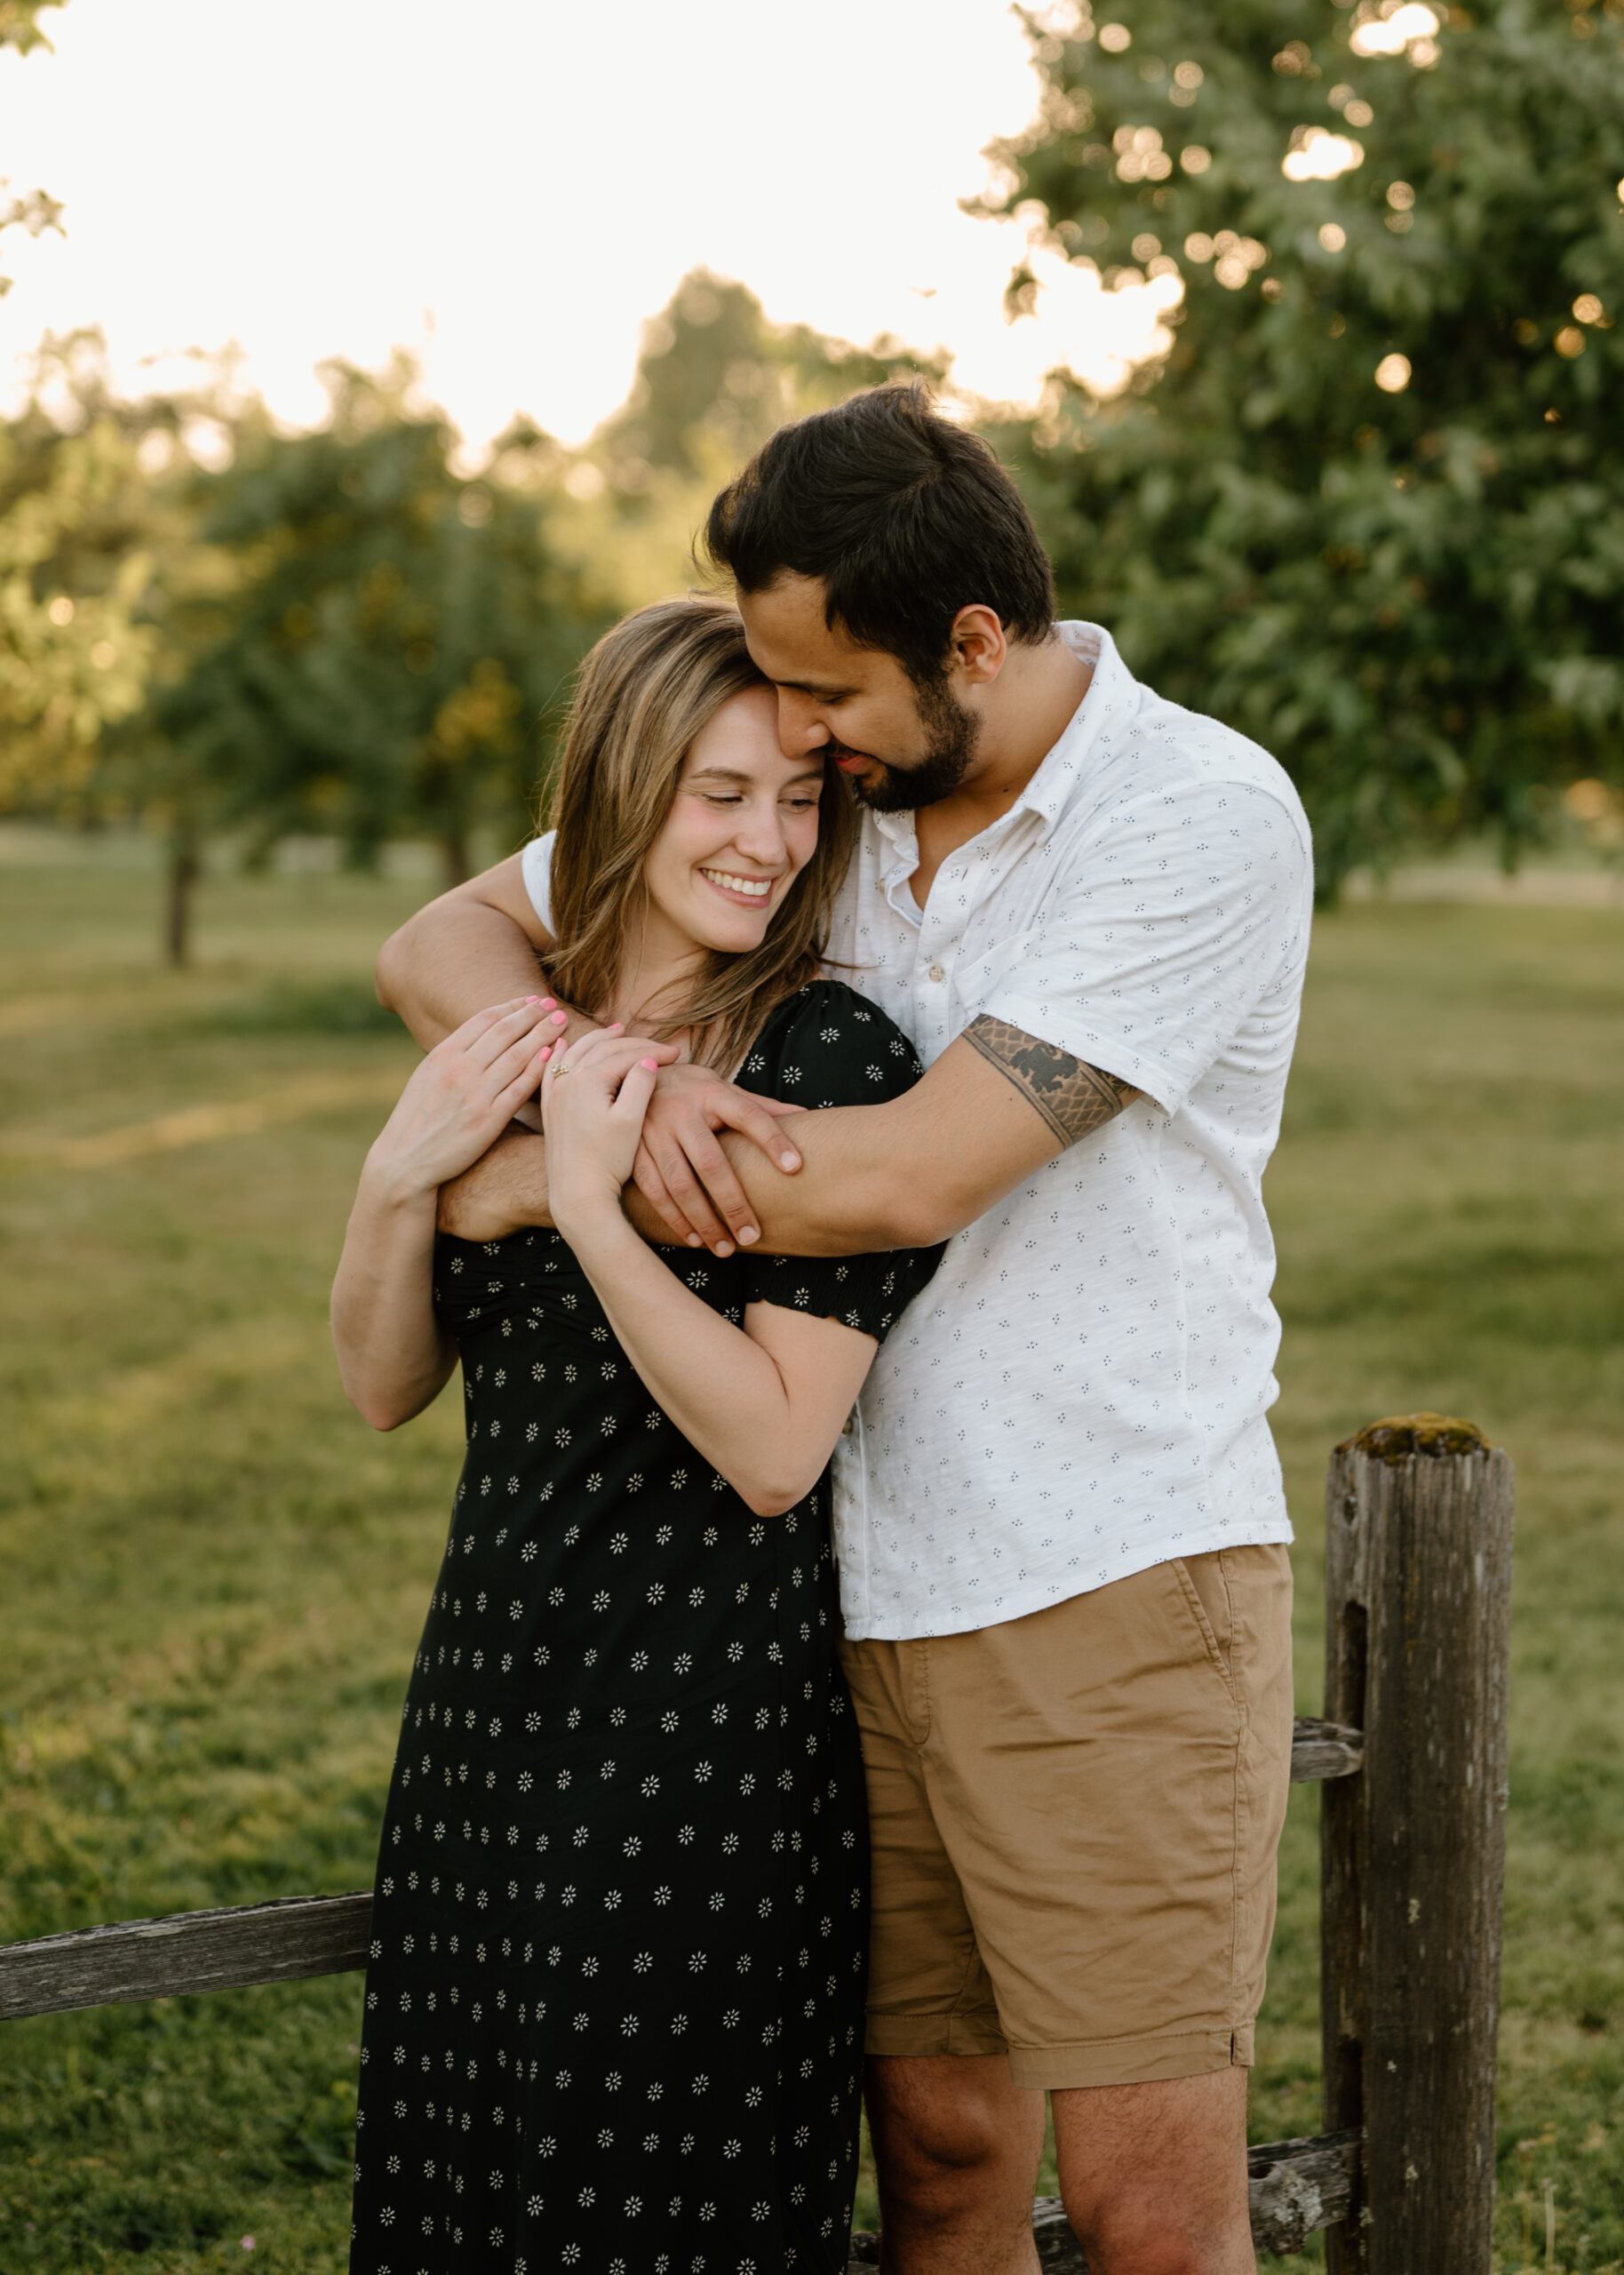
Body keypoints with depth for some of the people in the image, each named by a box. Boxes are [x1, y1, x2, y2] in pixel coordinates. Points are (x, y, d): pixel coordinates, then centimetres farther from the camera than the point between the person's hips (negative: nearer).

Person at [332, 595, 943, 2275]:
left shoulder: (830, 1062, -12)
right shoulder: (521, 1046, 6)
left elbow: (774, 1450, -18)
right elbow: (386, 1387, 7)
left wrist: (591, 1206, -24)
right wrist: (398, 1177, -10)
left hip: (706, 1712, -6)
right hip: (490, 1684, 6)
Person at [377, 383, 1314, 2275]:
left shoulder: (1206, 821, -13)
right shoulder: (806, 789, 6)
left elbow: (909, 1177, -20)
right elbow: (439, 946, 8)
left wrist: (546, 1176, -8)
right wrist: (629, 1086, -14)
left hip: (1114, 1581, -5)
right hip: (867, 1597, 5)